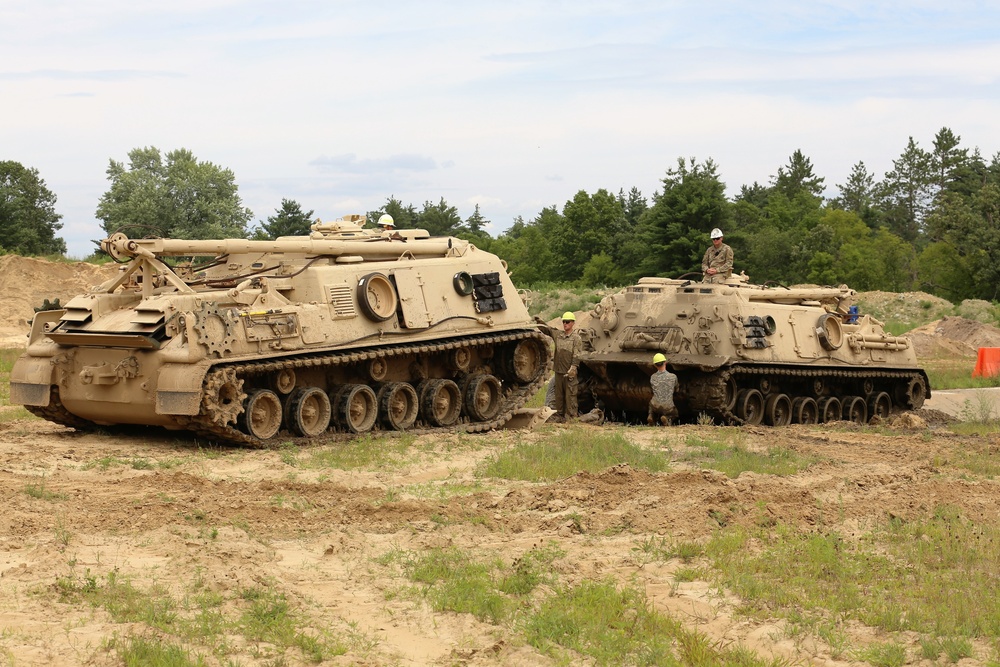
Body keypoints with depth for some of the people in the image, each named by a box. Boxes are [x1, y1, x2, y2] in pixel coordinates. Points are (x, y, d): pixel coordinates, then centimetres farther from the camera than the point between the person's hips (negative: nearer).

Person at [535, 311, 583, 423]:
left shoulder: (576, 338, -4)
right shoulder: (558, 334, 13)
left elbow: (577, 355, -10)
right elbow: (546, 329, 22)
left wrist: (573, 368, -19)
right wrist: (539, 321, 5)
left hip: (570, 372, -6)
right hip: (558, 370, 6)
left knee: (570, 394, -3)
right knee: (559, 394, 11)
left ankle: (570, 416, 0)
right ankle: (559, 415, 19)